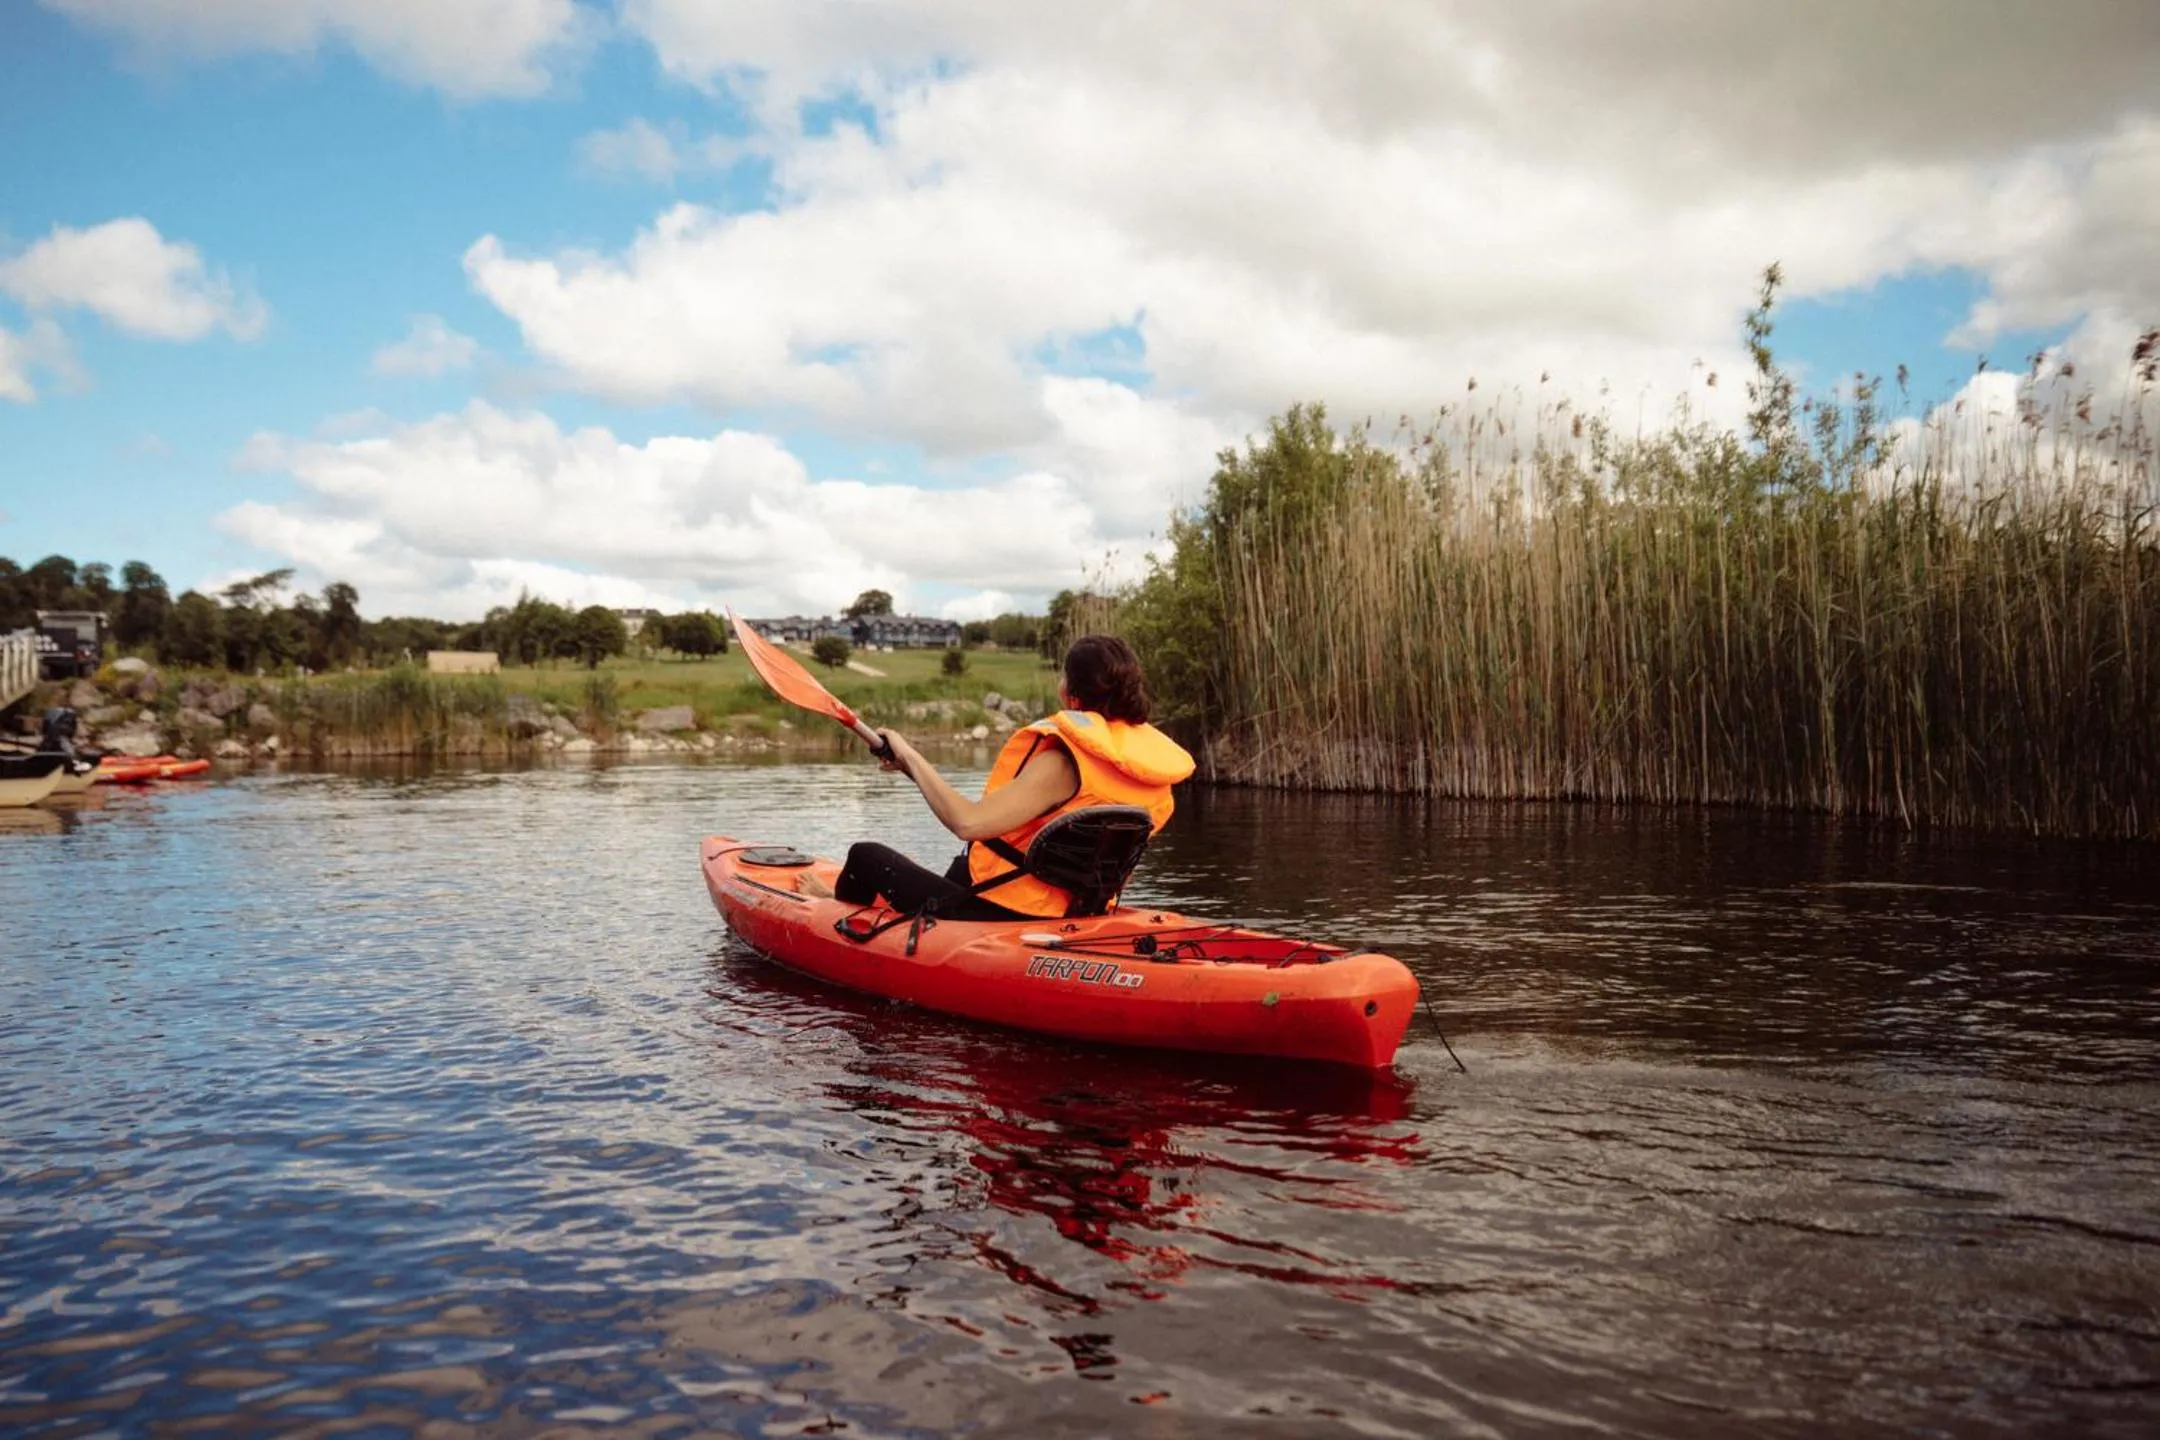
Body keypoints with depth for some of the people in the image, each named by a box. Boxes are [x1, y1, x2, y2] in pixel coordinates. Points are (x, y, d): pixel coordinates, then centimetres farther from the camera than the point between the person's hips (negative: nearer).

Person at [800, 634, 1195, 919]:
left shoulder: (1062, 760, -25)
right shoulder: (1150, 763, -2)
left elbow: (967, 822, -33)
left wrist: (911, 757, -19)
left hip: (998, 914, -8)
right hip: (1066, 919, 9)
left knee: (866, 854, 12)